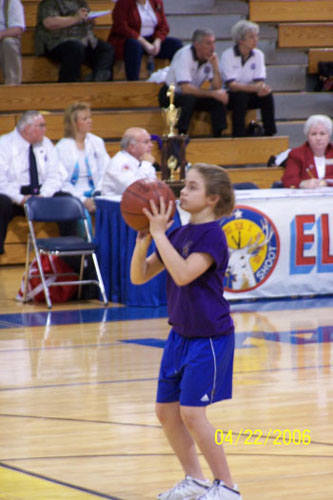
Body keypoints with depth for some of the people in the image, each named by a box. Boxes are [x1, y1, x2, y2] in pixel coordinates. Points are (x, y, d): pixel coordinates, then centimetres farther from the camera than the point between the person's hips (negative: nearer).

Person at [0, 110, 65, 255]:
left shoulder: (46, 144, 12)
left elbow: (55, 176, 6)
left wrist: (44, 195, -14)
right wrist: (20, 199, -25)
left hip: (41, 195, 4)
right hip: (13, 196, -4)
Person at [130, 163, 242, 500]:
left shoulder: (212, 235, -15)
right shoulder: (177, 235, 7)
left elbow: (183, 274, -30)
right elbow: (139, 276, 5)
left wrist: (159, 233, -26)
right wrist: (143, 239, -11)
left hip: (210, 337, -8)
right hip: (181, 334, 8)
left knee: (191, 413, -11)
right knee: (166, 410, 9)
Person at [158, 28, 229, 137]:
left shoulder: (211, 57, -6)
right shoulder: (184, 55, -25)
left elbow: (217, 87, -9)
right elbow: (186, 89, -34)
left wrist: (215, 67, -24)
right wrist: (213, 93, -32)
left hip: (193, 96, 6)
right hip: (170, 95, -6)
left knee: (218, 100, -17)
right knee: (189, 98, -36)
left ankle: (218, 137, -12)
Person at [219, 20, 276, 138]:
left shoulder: (258, 55, -1)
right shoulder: (227, 55, -15)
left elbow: (260, 82, -7)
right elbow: (232, 85, -24)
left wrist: (262, 88, -32)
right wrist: (255, 88, -35)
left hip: (249, 95, 4)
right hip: (230, 97, -4)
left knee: (267, 95, -23)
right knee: (241, 96, -35)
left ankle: (270, 133, -17)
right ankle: (239, 136, -31)